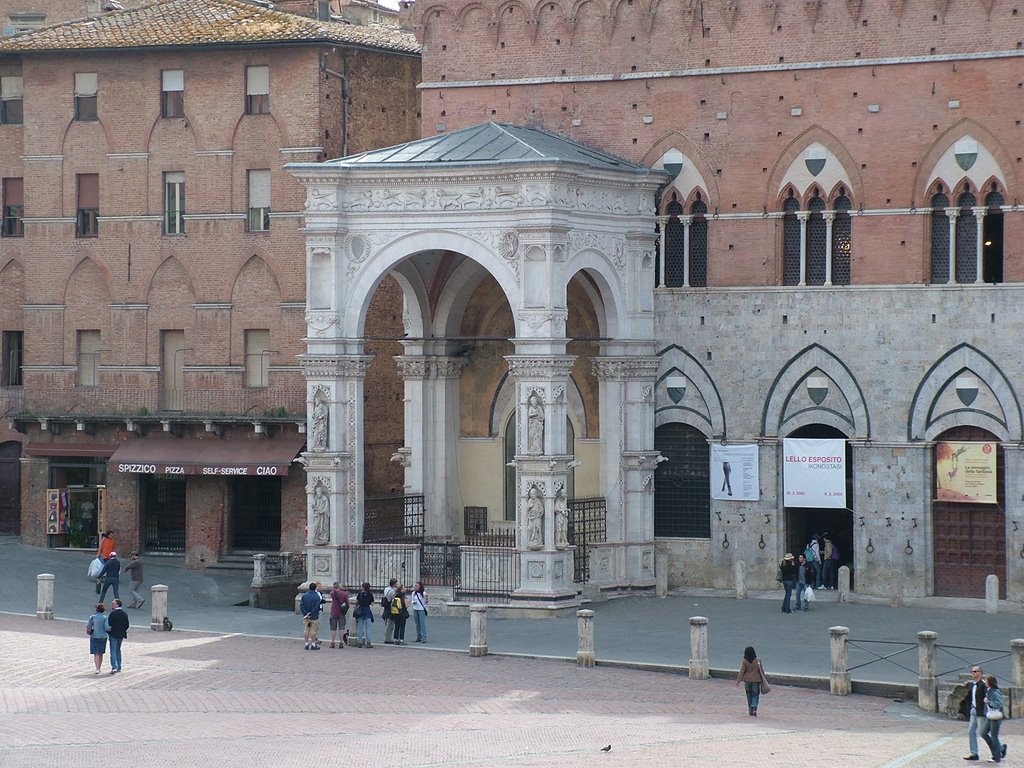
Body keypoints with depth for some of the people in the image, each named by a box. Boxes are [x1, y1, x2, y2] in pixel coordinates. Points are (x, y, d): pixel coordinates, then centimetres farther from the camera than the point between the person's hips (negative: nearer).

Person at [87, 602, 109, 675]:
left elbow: (87, 627, -5)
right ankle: (99, 668, 23)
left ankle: (97, 668, -17)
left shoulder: (92, 617, -5)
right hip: (103, 637, 1)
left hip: (94, 637, -1)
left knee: (96, 653, -2)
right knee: (100, 653, 15)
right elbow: (106, 628, -12)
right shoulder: (104, 618, -8)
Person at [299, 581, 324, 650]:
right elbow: (316, 606, -18)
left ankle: (307, 644, 11)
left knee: (306, 630, 9)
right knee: (313, 630, 3)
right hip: (314, 617, -3)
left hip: (306, 617, 3)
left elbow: (301, 605, -6)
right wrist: (311, 614, -14)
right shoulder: (317, 597, -11)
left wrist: (305, 613, -10)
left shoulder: (304, 596, 1)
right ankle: (313, 644, 5)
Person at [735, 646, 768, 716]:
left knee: (749, 695, 14)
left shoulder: (744, 661, -8)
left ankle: (750, 710, 18)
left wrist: (738, 680, -1)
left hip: (747, 680, 1)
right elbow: (761, 670, -2)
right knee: (755, 695, 3)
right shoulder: (757, 660, -8)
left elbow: (742, 671, -7)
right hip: (756, 680, -1)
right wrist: (763, 679, 9)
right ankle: (754, 708, -20)